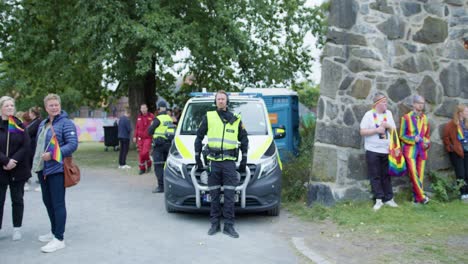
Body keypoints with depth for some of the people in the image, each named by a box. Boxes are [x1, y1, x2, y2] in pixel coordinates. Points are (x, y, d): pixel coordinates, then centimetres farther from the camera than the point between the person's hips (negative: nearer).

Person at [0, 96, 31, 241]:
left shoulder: (19, 125, 4)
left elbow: (26, 147, -3)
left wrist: (14, 161, -16)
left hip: (18, 169, 1)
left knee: (17, 200, 8)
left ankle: (17, 228, 19)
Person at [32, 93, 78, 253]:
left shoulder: (66, 123, -10)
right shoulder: (43, 124, 15)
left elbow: (73, 144, -19)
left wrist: (52, 155, -25)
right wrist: (36, 162, 17)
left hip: (57, 169, -8)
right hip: (43, 169, 8)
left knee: (58, 203, -4)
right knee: (47, 201, 17)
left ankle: (59, 239, 2)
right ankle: (54, 232, 32)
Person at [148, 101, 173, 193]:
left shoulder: (158, 119, -12)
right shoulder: (170, 118, 9)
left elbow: (150, 131, -7)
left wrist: (151, 125, 11)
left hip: (159, 144, -7)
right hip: (168, 143, 7)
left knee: (158, 166, -4)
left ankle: (161, 186, -8)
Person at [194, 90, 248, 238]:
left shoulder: (236, 119, 10)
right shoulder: (208, 117, 7)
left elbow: (244, 140, 16)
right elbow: (199, 137, 11)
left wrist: (244, 161, 10)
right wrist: (197, 158, 7)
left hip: (229, 161, 0)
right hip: (213, 161, 0)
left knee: (229, 195, -2)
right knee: (214, 195, 5)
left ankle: (229, 226, 4)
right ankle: (215, 224, 15)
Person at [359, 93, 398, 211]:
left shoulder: (388, 113, 9)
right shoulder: (369, 114, -5)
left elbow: (394, 130, 13)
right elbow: (362, 131, -9)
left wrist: (388, 126, -7)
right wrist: (377, 130, -16)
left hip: (386, 150, 4)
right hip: (373, 151, -4)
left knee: (386, 175, 8)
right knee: (375, 176, 0)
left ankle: (388, 198, 16)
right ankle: (379, 200, 6)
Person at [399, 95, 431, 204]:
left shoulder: (424, 118, 8)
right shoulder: (406, 118, -5)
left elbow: (427, 135, 17)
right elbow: (401, 136, -3)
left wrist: (427, 143, -2)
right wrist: (413, 139, -16)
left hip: (422, 150, 4)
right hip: (410, 149, -4)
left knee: (420, 175, 5)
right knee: (414, 174, -10)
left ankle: (417, 198, 14)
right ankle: (421, 196, 0)